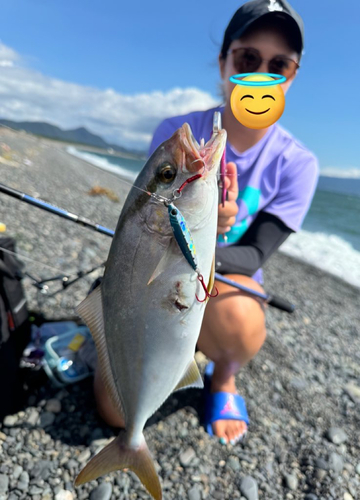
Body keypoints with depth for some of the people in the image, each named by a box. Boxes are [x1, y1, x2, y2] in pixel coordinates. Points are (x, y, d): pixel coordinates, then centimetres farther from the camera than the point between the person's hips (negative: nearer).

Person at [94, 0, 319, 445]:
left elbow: (255, 255, -15)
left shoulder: (296, 164, -11)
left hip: (230, 283, 0)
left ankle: (223, 377, 0)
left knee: (236, 318, -39)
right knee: (116, 410, -11)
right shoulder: (177, 133, -11)